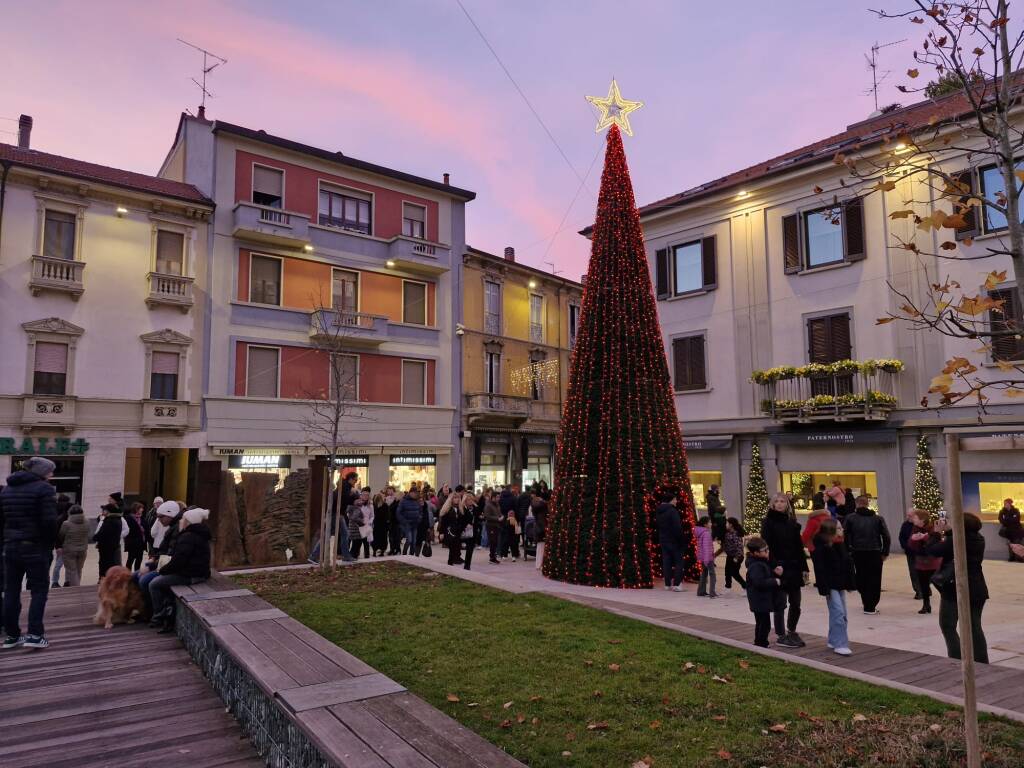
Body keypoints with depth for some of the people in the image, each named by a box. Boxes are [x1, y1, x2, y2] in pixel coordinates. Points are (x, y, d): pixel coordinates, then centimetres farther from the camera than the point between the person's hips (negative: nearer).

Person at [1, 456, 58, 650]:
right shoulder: (44, 488, -11)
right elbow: (49, 521, -18)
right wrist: (50, 543, -4)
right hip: (35, 547, -6)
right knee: (39, 590, 2)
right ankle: (34, 635, -3)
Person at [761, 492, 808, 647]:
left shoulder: (792, 523, 12)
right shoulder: (768, 522, -4)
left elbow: (799, 547, 13)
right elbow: (767, 547, -10)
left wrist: (804, 567, 8)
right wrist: (775, 565, -20)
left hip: (794, 569, 5)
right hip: (779, 569, -5)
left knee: (795, 604, 10)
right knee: (780, 604, 0)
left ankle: (791, 632, 28)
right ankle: (781, 636, 10)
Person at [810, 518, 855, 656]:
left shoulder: (840, 544, 8)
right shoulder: (820, 547, -15)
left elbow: (847, 563, 13)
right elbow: (819, 569, -18)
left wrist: (849, 582, 10)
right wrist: (824, 588, -21)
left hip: (840, 584, 8)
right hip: (830, 585, -8)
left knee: (839, 613, 12)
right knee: (838, 612, -13)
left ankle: (833, 641, 24)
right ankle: (840, 644, -9)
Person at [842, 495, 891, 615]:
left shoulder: (850, 518, 2)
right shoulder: (878, 519, 6)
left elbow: (845, 536, -6)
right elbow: (886, 537, 0)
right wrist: (885, 552, 6)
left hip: (858, 553, 0)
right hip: (875, 553, 0)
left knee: (861, 578, 14)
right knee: (874, 579, 6)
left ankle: (867, 603, 17)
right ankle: (870, 606, 4)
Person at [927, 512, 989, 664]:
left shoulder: (955, 541, -21)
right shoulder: (979, 539, 1)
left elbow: (932, 551, -18)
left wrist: (937, 532, -8)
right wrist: (947, 531, 7)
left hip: (955, 589, -7)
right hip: (977, 589, 7)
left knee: (948, 626, 6)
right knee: (975, 627, 15)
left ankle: (957, 661, -1)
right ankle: (982, 662, 17)